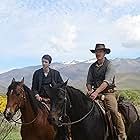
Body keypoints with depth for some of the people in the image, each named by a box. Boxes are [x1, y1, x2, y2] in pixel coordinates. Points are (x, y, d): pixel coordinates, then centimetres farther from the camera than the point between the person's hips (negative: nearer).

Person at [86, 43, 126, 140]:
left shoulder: (110, 65, -3)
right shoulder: (92, 67, 14)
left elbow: (107, 81, -16)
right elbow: (89, 82, 15)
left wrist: (97, 92, -27)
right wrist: (90, 90, -7)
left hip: (108, 93, -5)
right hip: (95, 92, 5)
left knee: (114, 111, -21)